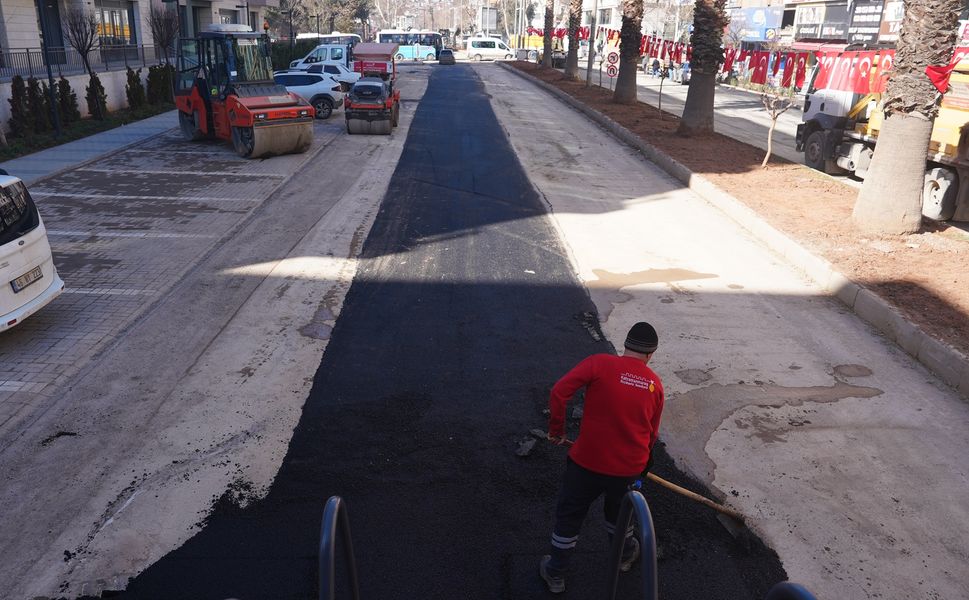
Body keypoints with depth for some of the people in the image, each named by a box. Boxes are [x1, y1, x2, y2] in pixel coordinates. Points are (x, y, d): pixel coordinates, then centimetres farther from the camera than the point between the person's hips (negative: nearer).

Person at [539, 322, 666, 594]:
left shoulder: (599, 363, -11)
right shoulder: (655, 384, -1)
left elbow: (559, 392, -20)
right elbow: (652, 433, 11)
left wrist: (557, 430, -5)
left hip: (587, 462, -3)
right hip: (628, 467, 3)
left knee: (569, 516, 18)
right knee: (619, 511, 31)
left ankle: (555, 574, 32)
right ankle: (625, 555, 55)